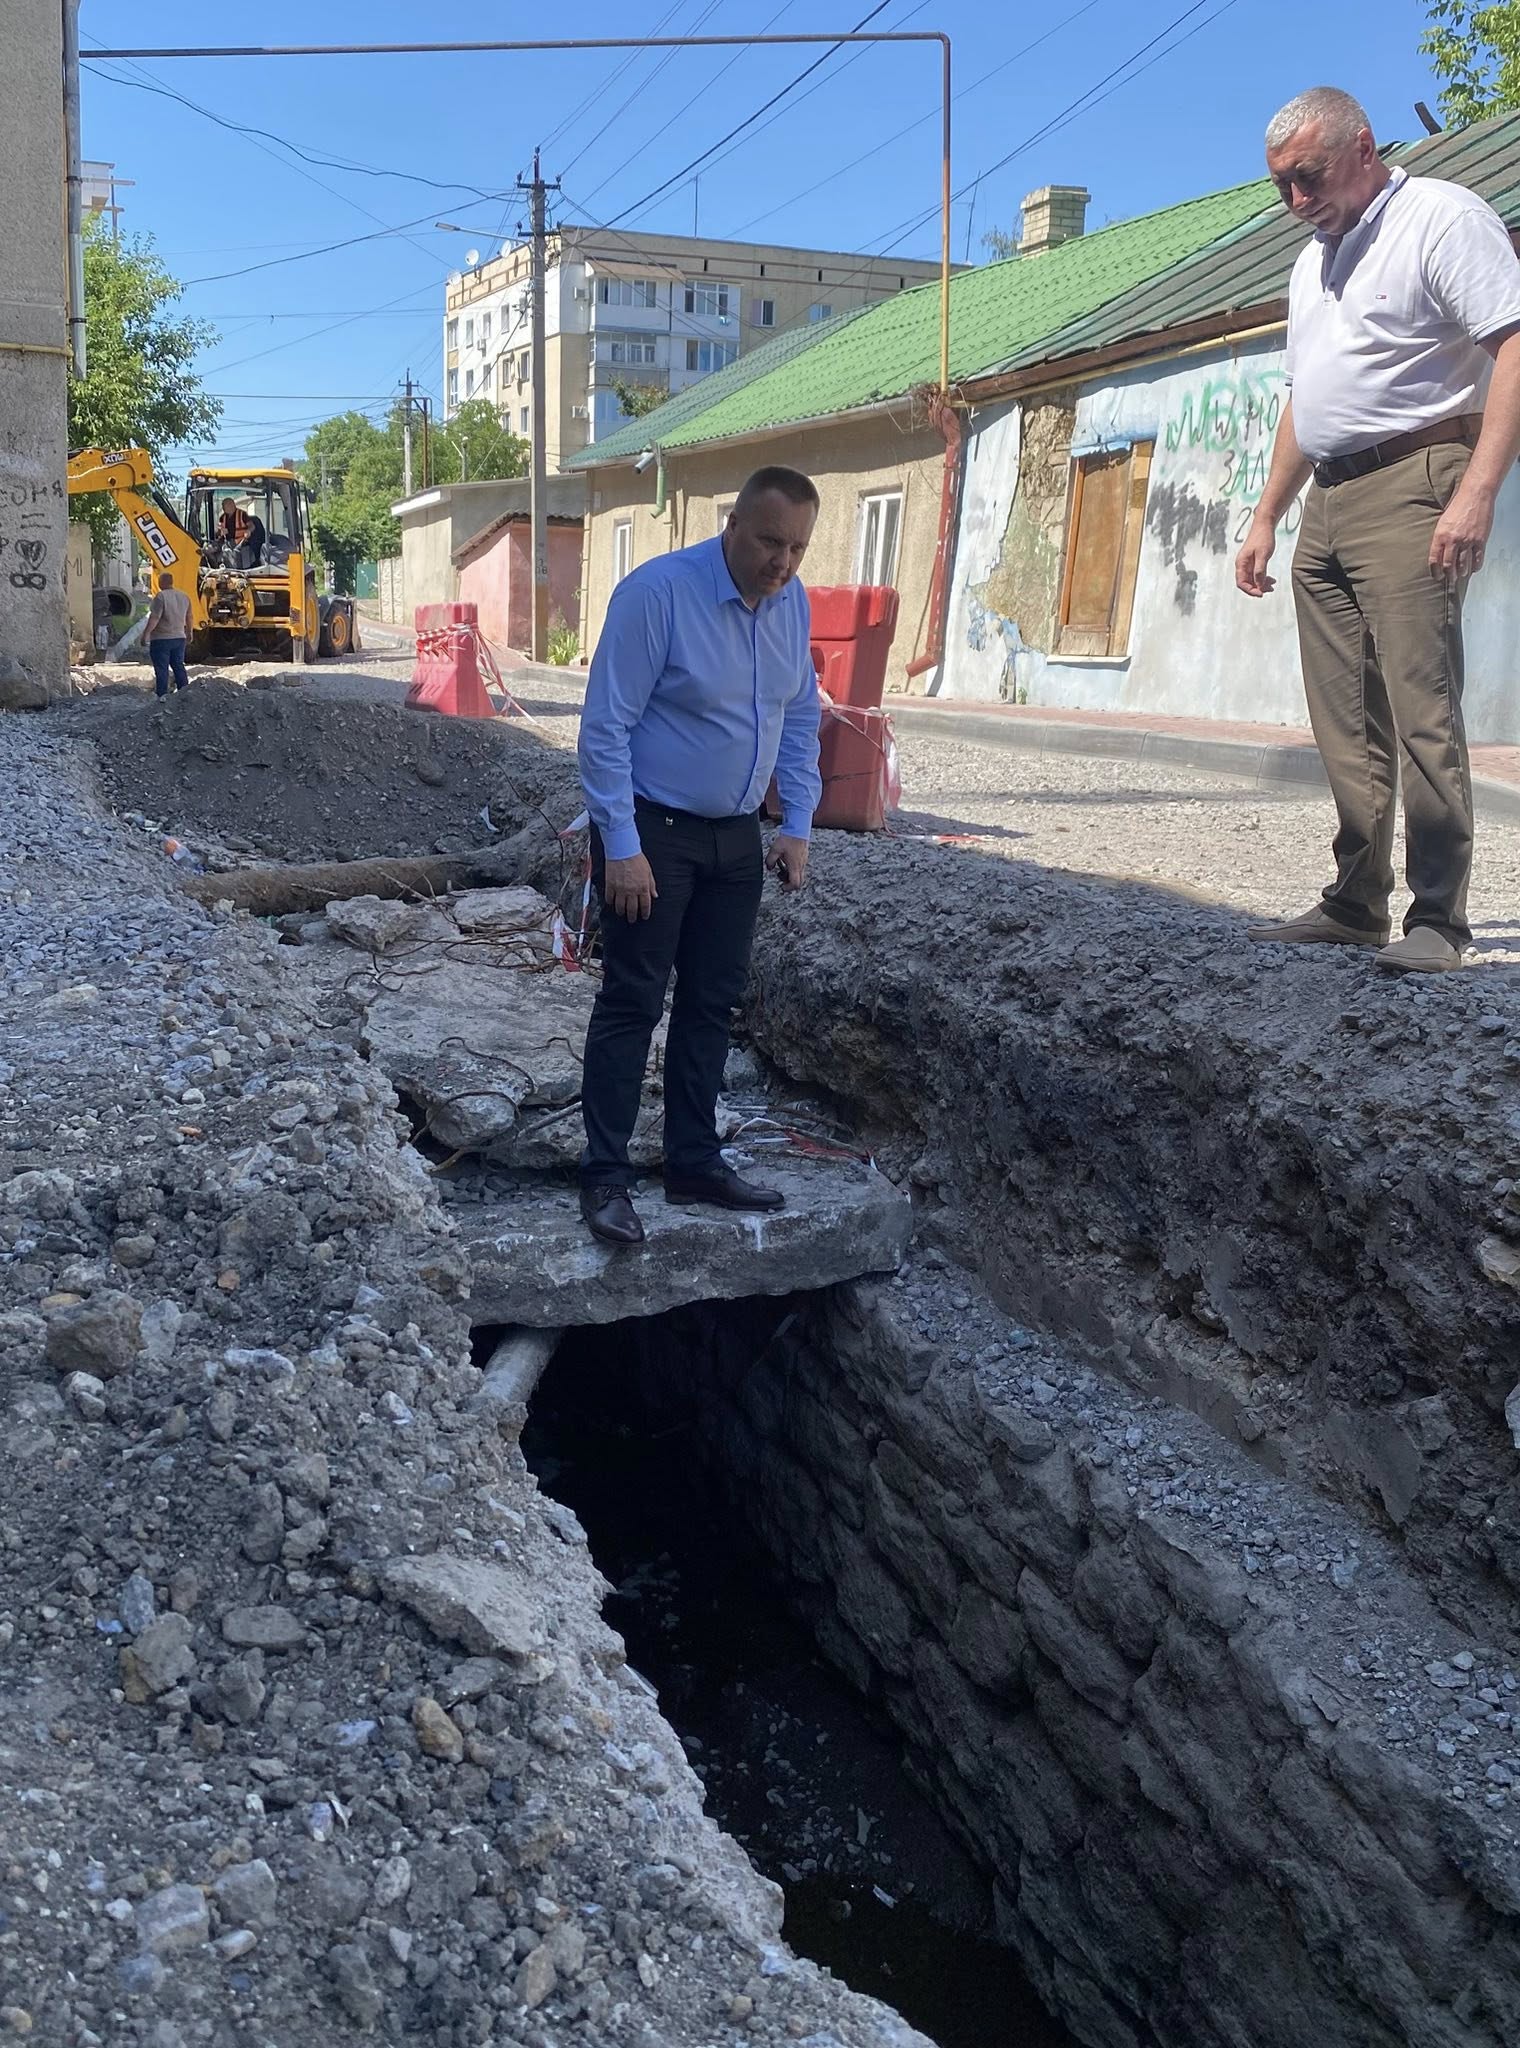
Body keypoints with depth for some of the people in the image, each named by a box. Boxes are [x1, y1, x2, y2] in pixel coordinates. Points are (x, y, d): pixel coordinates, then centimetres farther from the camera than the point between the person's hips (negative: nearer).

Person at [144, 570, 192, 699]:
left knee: (161, 668, -1)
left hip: (161, 638, -6)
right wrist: (189, 632, 29)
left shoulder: (161, 597, -16)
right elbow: (189, 617, 17)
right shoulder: (184, 596, 7)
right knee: (178, 665, 15)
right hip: (179, 637, 6)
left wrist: (146, 633, -16)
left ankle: (162, 694, 0)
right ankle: (184, 689, 12)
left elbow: (154, 618, -21)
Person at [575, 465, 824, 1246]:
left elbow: (800, 718, 12)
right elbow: (605, 726, -18)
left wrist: (797, 825, 5)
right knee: (632, 1003, -3)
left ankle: (694, 1160, 23)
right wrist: (621, 847, -21)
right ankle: (604, 1176, 5)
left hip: (736, 837, 7)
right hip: (652, 831, -6)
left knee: (712, 1003, 11)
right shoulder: (657, 592, -19)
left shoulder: (794, 602, 1)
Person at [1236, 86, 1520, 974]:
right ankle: (1357, 903, 11)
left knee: (1423, 712, -12)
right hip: (1326, 506, 8)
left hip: (1410, 486, -8)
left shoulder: (1442, 217, -3)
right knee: (1345, 725, 6)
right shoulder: (1313, 261, 23)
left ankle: (1440, 919, -8)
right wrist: (1266, 519, 24)